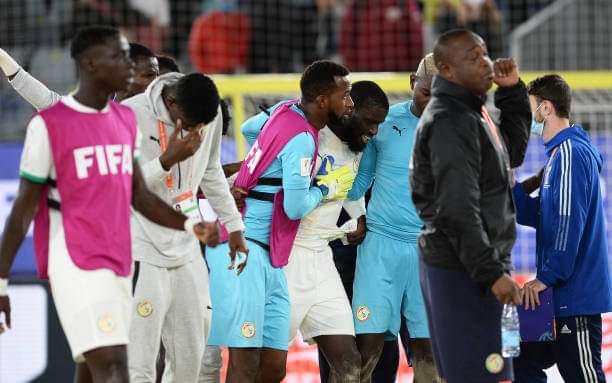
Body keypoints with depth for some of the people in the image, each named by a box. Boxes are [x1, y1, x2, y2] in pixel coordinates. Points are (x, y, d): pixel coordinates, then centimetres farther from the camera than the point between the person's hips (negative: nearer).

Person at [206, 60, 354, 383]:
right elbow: (296, 207, -18)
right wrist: (325, 189, 0)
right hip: (246, 250, -10)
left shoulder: (286, 111, 11)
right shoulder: (302, 138, -15)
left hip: (267, 258, 10)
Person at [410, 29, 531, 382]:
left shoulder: (470, 112, 13)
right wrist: (492, 273, -24)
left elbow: (513, 151, 27)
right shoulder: (450, 122, -17)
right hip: (463, 270, -10)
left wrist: (513, 91, 15)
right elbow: (457, 210, -23)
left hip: (471, 263, 10)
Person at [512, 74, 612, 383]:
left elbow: (569, 222, -22)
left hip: (575, 296, -10)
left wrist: (547, 276, -20)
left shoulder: (570, 153, -15)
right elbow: (539, 216, 19)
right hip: (558, 294, 10)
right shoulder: (559, 152, 17)